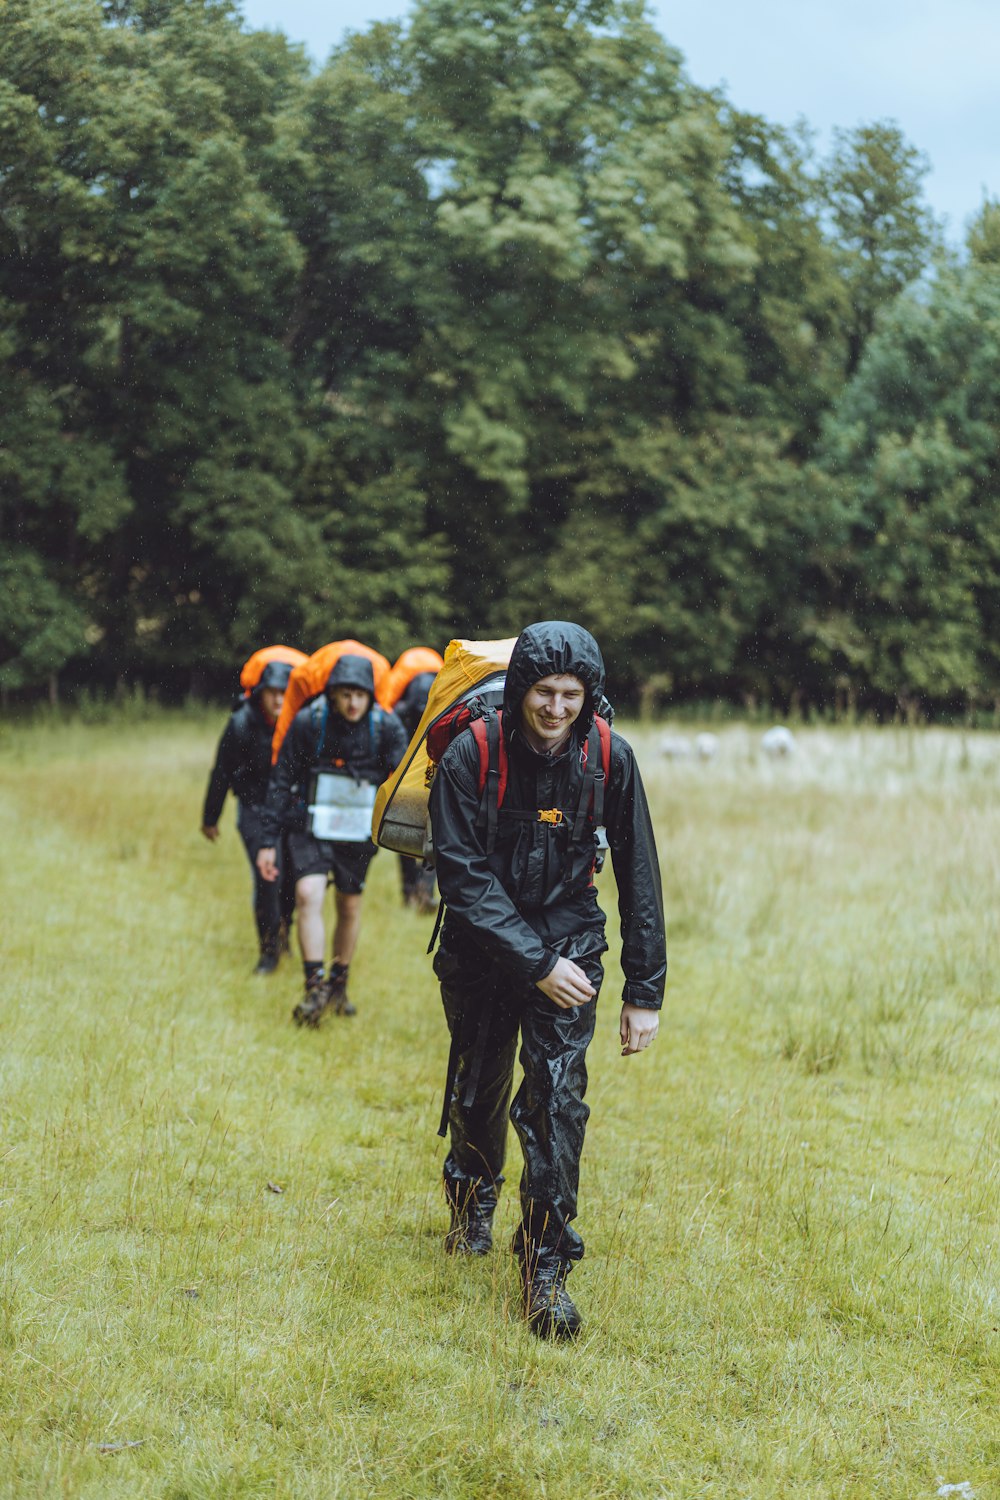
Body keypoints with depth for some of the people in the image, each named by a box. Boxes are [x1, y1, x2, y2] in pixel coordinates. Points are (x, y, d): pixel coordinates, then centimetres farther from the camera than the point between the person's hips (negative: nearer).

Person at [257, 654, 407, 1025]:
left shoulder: (386, 726, -10)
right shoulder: (307, 722, -12)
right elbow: (281, 782, -5)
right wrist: (269, 842, -5)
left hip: (358, 833, 2)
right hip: (310, 828, -1)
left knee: (349, 907, 11)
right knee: (308, 895, -20)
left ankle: (338, 985, 30)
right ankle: (315, 987, -18)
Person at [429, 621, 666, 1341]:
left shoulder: (609, 759, -12)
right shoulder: (471, 755, -18)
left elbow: (639, 877, -4)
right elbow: (463, 875, -18)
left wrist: (645, 992, -4)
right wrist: (535, 965, -23)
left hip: (569, 937, 0)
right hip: (483, 945, 0)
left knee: (558, 1090, -14)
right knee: (480, 1087, 15)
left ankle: (546, 1266, -6)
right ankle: (474, 1200, 45)